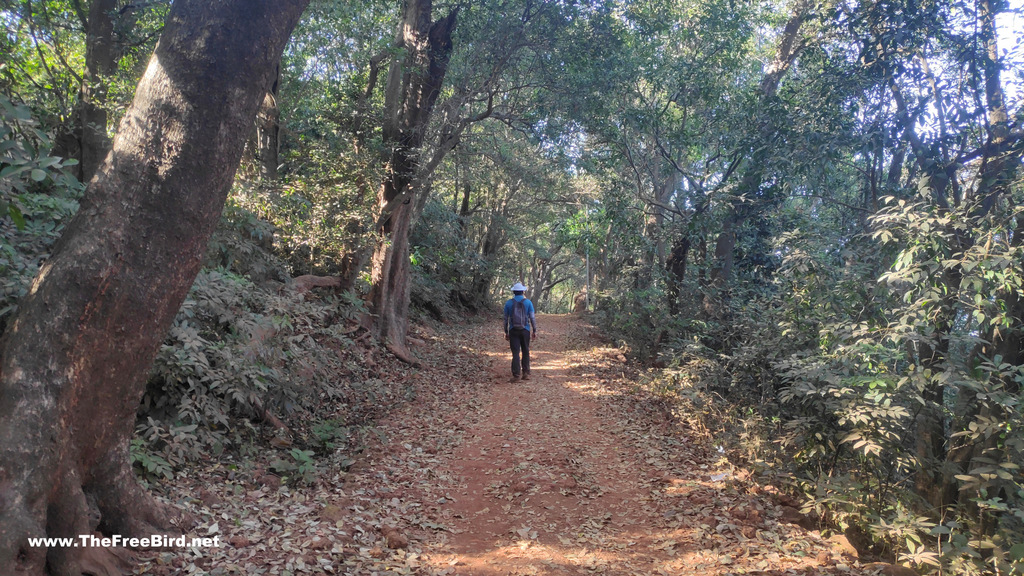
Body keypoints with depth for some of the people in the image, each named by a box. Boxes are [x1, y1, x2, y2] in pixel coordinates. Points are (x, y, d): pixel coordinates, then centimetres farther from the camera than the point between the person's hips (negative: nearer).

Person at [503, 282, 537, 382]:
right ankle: (526, 373, 13)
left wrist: (506, 332, 12)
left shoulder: (508, 303, 2)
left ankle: (516, 374, -9)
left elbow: (506, 319, 5)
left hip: (513, 331, 0)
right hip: (525, 330, 0)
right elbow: (532, 318, -1)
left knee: (515, 353, -1)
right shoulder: (528, 302, 0)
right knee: (525, 352, 12)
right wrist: (534, 331, 5)